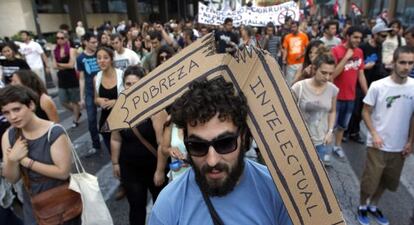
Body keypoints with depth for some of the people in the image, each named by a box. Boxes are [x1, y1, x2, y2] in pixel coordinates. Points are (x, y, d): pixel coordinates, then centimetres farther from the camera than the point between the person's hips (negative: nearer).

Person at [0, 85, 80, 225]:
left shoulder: (55, 133, -24)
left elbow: (63, 172, -26)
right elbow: (12, 179, -3)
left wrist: (26, 161, -24)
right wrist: (12, 160, -24)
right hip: (32, 204, 5)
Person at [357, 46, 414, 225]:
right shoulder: (378, 86, -15)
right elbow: (366, 112, -6)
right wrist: (374, 134, -15)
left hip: (399, 147, 4)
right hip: (377, 145, -3)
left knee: (389, 182, 19)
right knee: (370, 181, 7)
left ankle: (373, 206, 42)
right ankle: (362, 206, 33)